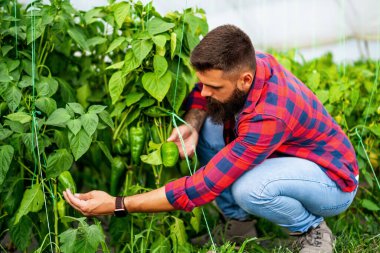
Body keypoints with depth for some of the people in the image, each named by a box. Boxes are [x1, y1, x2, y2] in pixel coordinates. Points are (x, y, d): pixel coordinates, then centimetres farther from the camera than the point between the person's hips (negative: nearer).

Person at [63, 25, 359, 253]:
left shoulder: (268, 116, -39)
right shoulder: (246, 63, -17)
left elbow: (204, 186, -37)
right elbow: (200, 94, 3)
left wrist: (117, 204, -35)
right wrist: (191, 125, -22)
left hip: (333, 179, -7)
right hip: (283, 160, 7)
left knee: (249, 187, -38)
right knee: (209, 126, -12)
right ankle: (239, 220, 2)